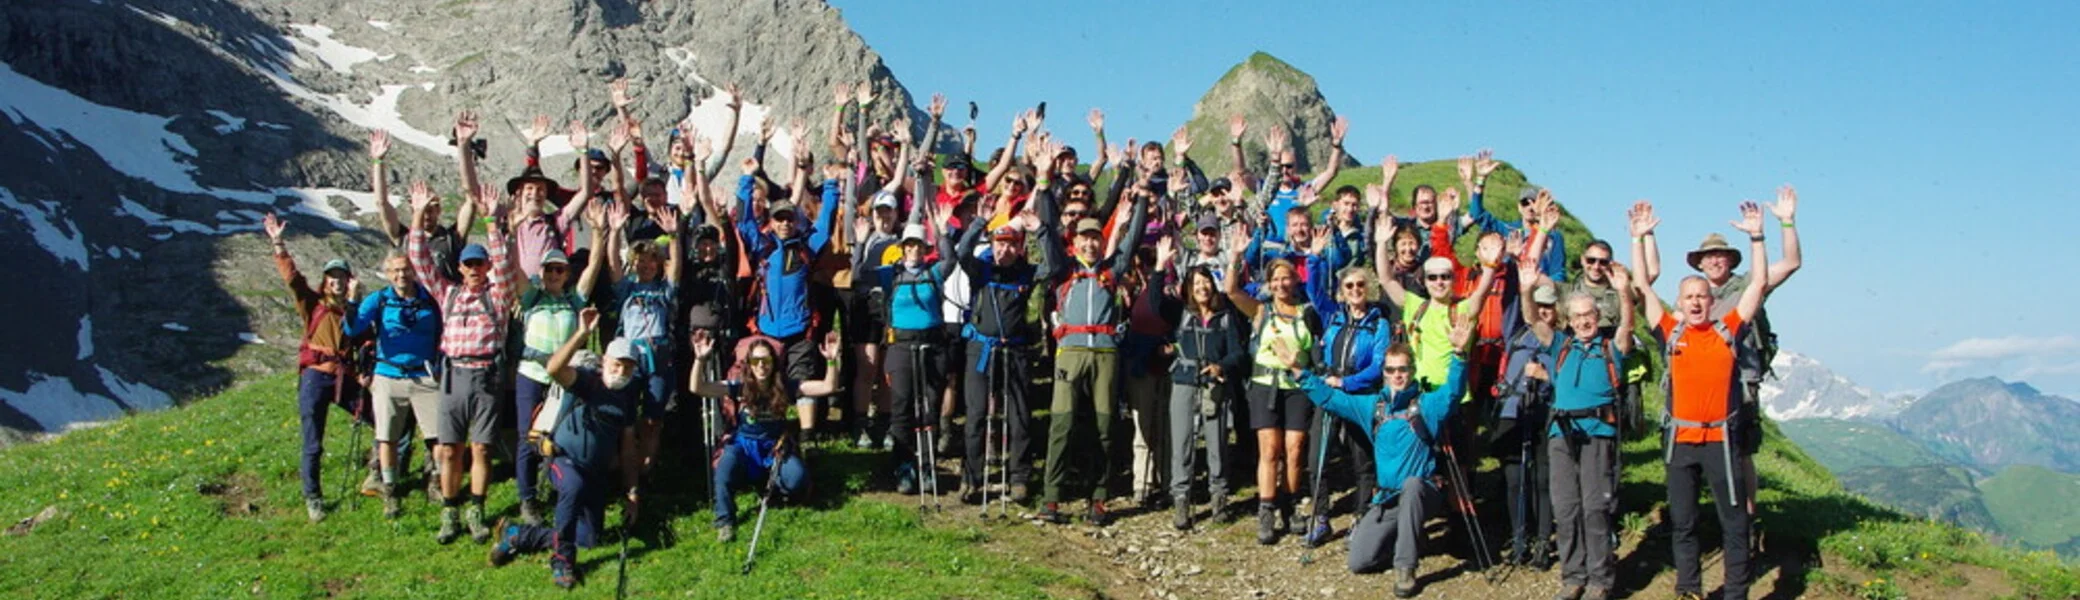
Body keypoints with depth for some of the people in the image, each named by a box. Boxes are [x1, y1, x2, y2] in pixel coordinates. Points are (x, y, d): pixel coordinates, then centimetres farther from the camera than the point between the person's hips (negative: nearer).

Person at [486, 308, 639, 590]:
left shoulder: (627, 396, 6)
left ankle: (517, 534, 24)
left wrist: (632, 493, 9)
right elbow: (554, 368, -36)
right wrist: (582, 334, -43)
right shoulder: (586, 379, -12)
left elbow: (626, 446, 12)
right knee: (574, 486, -41)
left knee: (588, 540, 3)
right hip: (564, 460, -6)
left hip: (598, 473, 6)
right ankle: (561, 560, -27)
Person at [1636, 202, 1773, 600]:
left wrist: (1756, 236, -2)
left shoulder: (1728, 330, 5)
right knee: (1682, 521, 8)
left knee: (1734, 522, 2)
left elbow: (1759, 284, 4)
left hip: (1721, 439, -1)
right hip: (1681, 440, 1)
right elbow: (1642, 286, 6)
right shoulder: (1671, 332, 6)